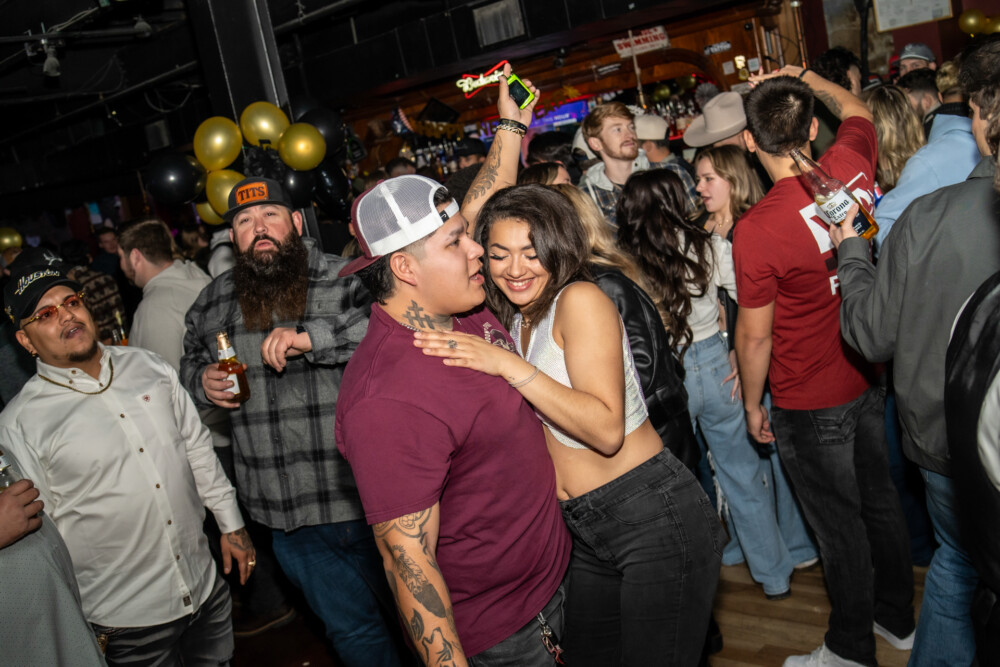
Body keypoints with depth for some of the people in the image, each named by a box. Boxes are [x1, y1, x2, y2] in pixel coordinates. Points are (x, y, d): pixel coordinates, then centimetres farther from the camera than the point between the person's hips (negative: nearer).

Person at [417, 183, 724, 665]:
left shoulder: (580, 299, -14)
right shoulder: (510, 321, 10)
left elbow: (607, 430, -23)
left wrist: (509, 365, -26)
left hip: (657, 518, -8)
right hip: (586, 532, 8)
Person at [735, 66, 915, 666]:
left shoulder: (756, 231, -26)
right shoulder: (851, 167, -10)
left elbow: (755, 335, -15)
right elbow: (855, 107, 16)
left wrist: (753, 404, -1)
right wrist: (803, 77, 21)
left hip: (810, 403, -6)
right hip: (870, 377, 7)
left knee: (839, 524, 10)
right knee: (879, 498, 22)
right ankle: (898, 617, 43)